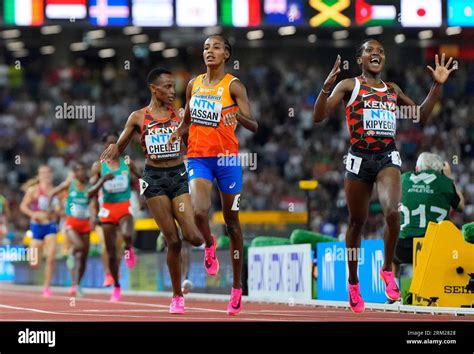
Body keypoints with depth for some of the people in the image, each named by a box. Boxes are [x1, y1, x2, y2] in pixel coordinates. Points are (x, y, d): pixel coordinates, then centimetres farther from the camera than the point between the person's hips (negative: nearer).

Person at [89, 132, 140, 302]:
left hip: (125, 208, -1)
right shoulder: (98, 166, 0)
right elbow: (90, 193, -4)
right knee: (111, 252, 5)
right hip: (108, 209, 1)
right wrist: (102, 180, -20)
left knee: (127, 235, -34)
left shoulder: (127, 163, 3)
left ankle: (129, 249, 2)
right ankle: (116, 287, 22)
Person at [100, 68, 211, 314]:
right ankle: (177, 296, 10)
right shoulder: (138, 117, 4)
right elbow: (119, 149, 12)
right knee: (173, 241, -4)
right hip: (154, 178, -1)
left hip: (179, 175, 1)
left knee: (193, 237, -13)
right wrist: (112, 150, -11)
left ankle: (209, 243, 26)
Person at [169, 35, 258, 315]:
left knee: (232, 221, 4)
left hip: (227, 157, -3)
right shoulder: (194, 85, 10)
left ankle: (237, 288, 12)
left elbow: (254, 126, -11)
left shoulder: (233, 86, -4)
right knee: (199, 212, -22)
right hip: (198, 157, 3)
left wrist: (239, 116, -32)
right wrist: (177, 133, 3)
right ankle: (210, 245, 14)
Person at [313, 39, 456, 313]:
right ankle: (353, 282, 27)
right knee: (357, 222, 9)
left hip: (388, 157, 1)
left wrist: (437, 86, 13)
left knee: (393, 211, -25)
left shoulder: (393, 90, 14)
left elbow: (421, 116, 22)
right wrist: (327, 86, -19)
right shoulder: (349, 86, 3)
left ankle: (388, 270, -3)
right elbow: (319, 116, -4)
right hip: (359, 157, -1)